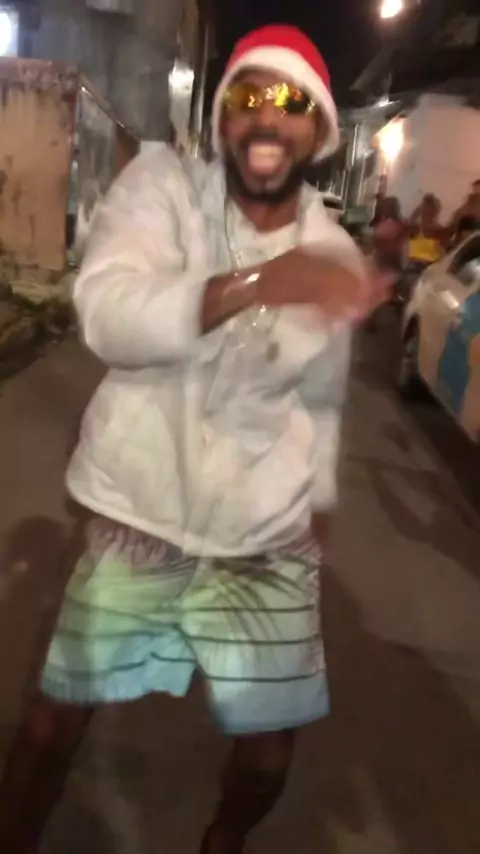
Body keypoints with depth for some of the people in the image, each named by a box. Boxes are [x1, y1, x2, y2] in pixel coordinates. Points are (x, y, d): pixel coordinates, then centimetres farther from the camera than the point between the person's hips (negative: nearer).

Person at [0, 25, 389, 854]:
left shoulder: (334, 253, 0)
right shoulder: (160, 183, -10)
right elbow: (106, 314, -28)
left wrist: (320, 500, 19)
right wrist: (255, 284, -42)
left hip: (269, 539, 3)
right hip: (135, 515, -2)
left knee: (270, 740, 13)